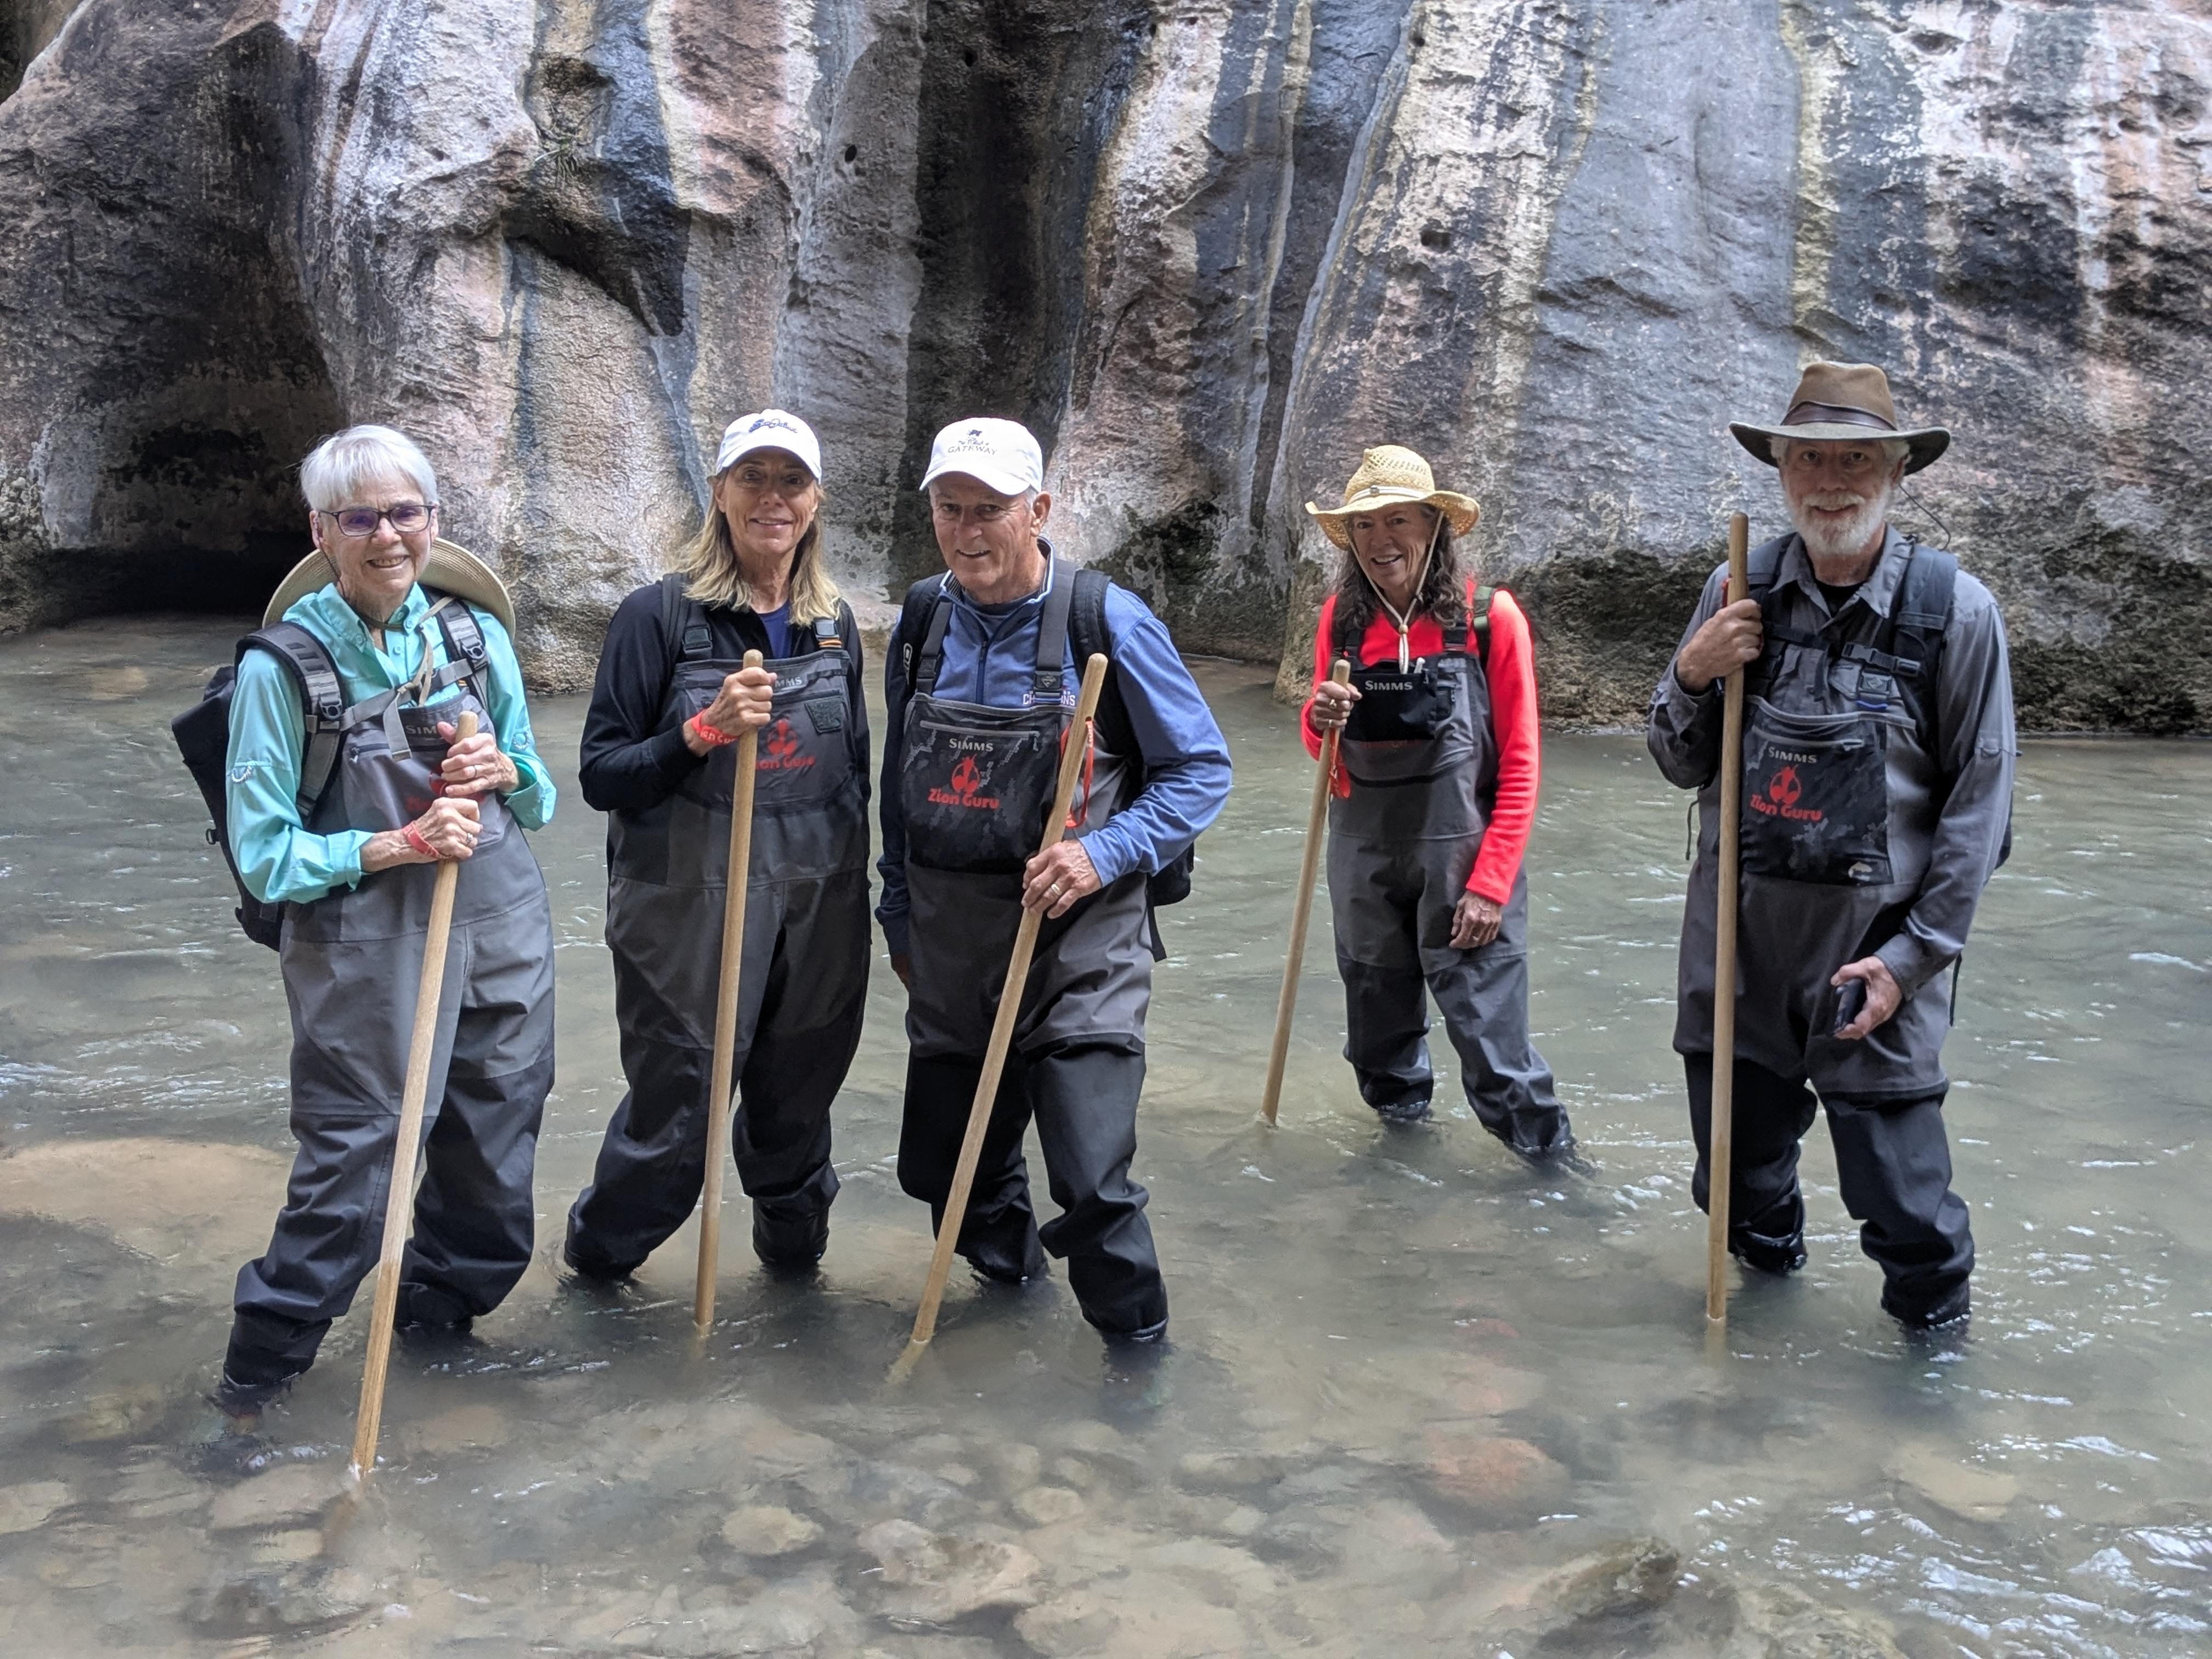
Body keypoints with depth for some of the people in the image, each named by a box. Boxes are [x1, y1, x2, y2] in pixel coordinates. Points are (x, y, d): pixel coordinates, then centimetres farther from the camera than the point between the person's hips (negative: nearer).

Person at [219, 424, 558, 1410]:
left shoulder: (477, 633, 2)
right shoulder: (284, 664, -11)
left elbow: (540, 796, 12)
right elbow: (265, 855, -9)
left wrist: (504, 770, -10)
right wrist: (401, 845, -20)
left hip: (502, 933, 5)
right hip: (366, 950, -5)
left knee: (493, 1160, 16)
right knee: (354, 1164, 0)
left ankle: (439, 1312, 42)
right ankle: (264, 1360, 22)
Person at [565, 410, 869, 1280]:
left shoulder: (834, 622, 7)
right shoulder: (659, 614, -9)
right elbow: (601, 777, -9)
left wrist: (859, 896, 16)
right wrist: (704, 729, -24)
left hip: (818, 913, 4)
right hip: (690, 912, -4)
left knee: (797, 1101, 16)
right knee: (674, 1110, 5)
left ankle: (794, 1242, 42)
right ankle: (597, 1256, 32)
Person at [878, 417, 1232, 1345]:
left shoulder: (1107, 621, -10)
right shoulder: (921, 621, 4)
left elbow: (1202, 770, -5)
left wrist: (1105, 854, -19)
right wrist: (898, 911, 20)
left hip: (1077, 941, -5)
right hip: (949, 943, 5)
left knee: (1091, 1182, -8)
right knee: (943, 1168, 15)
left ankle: (1136, 1340, 18)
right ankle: (1010, 1266, 46)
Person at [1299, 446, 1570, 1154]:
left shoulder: (1489, 618, -11)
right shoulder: (1341, 618, 0)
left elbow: (1519, 766, -8)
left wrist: (1491, 883, -12)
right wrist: (1321, 719, -13)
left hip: (1460, 850, -4)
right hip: (1364, 849, 4)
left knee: (1484, 1008, -5)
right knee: (1376, 988, 18)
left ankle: (1540, 1142, 11)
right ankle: (1397, 1094, 42)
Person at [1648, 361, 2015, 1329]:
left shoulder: (1954, 610, -7)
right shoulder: (1739, 593, 2)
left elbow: (1980, 799, -6)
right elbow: (1681, 767, 9)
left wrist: (1912, 955, -10)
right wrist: (1692, 676, -11)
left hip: (1874, 937, -3)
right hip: (1737, 921, 3)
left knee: (1893, 1170, 0)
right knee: (1740, 1132, 17)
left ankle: (1935, 1319, 24)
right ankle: (1766, 1252, 45)